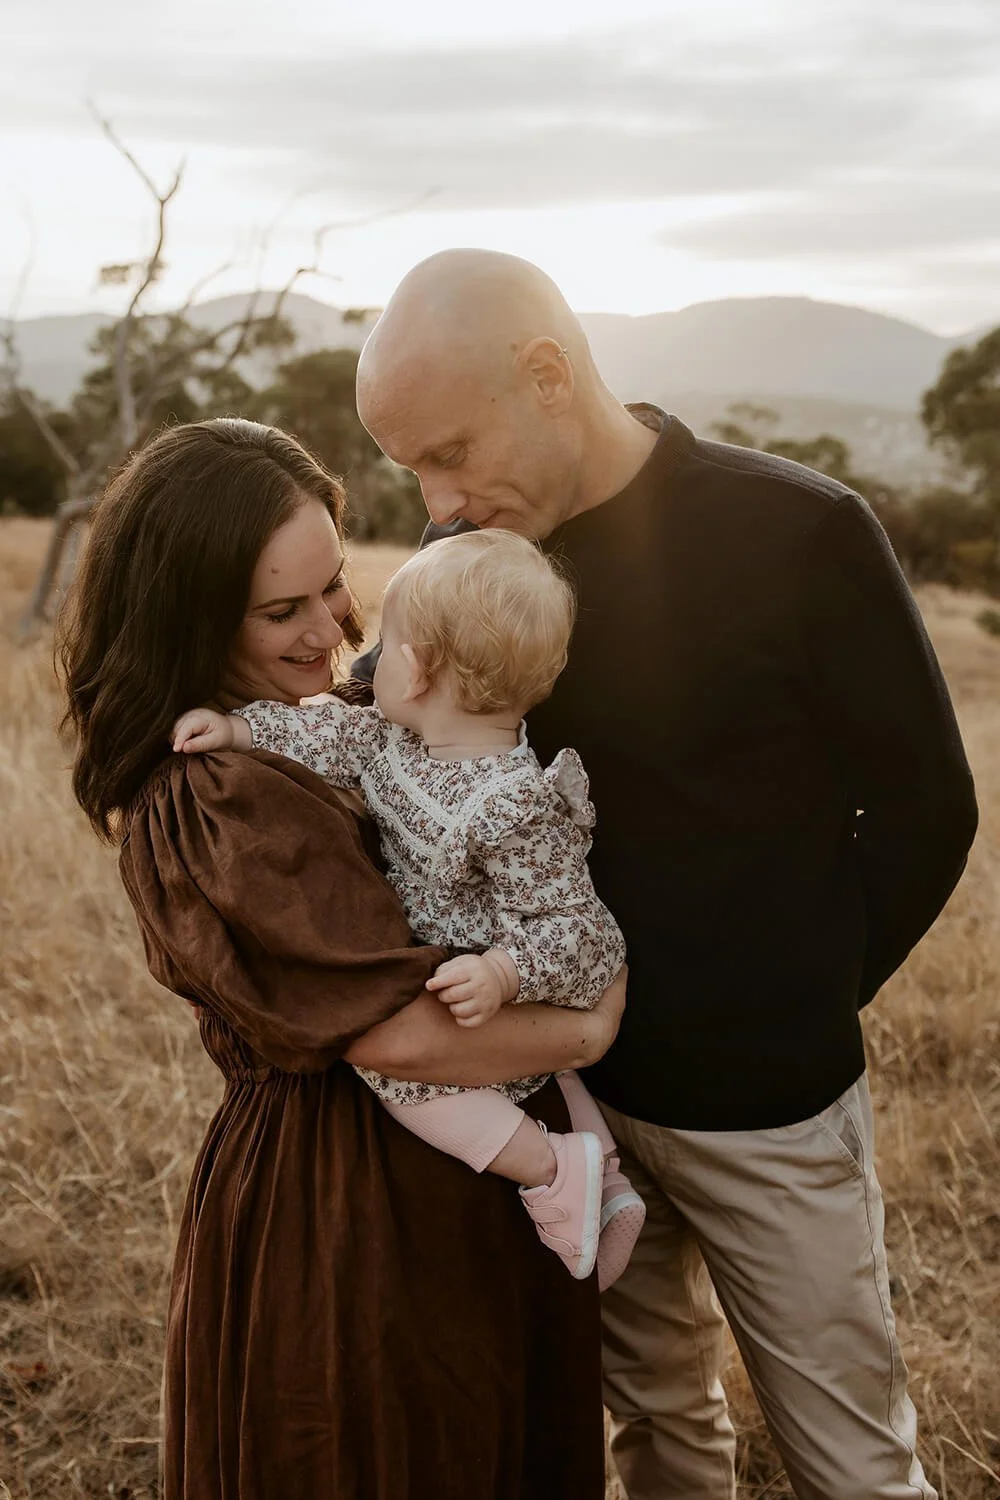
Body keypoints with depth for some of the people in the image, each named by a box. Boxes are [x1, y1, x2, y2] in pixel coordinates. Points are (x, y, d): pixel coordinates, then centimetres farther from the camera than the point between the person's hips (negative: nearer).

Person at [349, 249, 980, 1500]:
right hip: (574, 1081, 4)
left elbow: (923, 808, -9)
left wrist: (797, 1010, -6)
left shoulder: (801, 536, -17)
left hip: (763, 1110, -4)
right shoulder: (476, 544, -2)